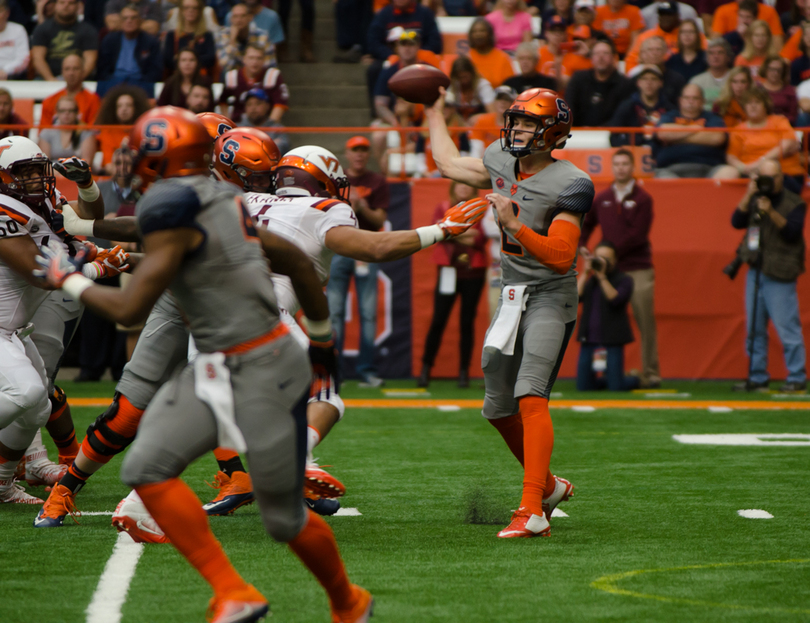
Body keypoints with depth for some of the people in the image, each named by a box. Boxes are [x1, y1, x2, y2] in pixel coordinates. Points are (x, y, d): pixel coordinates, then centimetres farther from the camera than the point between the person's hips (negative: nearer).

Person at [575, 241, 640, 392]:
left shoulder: (624, 280, 1)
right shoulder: (589, 280, 14)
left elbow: (615, 299, -16)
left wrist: (602, 276, -17)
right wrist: (585, 273, -7)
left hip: (612, 338, -4)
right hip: (589, 337, 4)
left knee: (616, 387, -9)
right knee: (583, 387, 0)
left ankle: (637, 380, 25)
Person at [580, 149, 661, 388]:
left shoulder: (642, 199, 1)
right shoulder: (602, 198, 14)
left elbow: (638, 234, -8)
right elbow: (585, 223, 26)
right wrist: (581, 246, 8)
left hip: (638, 269, -4)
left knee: (645, 321, -4)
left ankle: (651, 374, 0)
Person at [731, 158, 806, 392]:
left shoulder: (794, 203, -2)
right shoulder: (754, 200, 13)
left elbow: (793, 231, -14)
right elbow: (737, 222, 1)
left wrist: (771, 212, -24)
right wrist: (749, 195, -9)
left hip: (779, 276, -6)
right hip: (756, 272, 6)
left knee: (787, 327, -9)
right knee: (754, 329, 8)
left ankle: (797, 378, -5)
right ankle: (757, 376, 14)